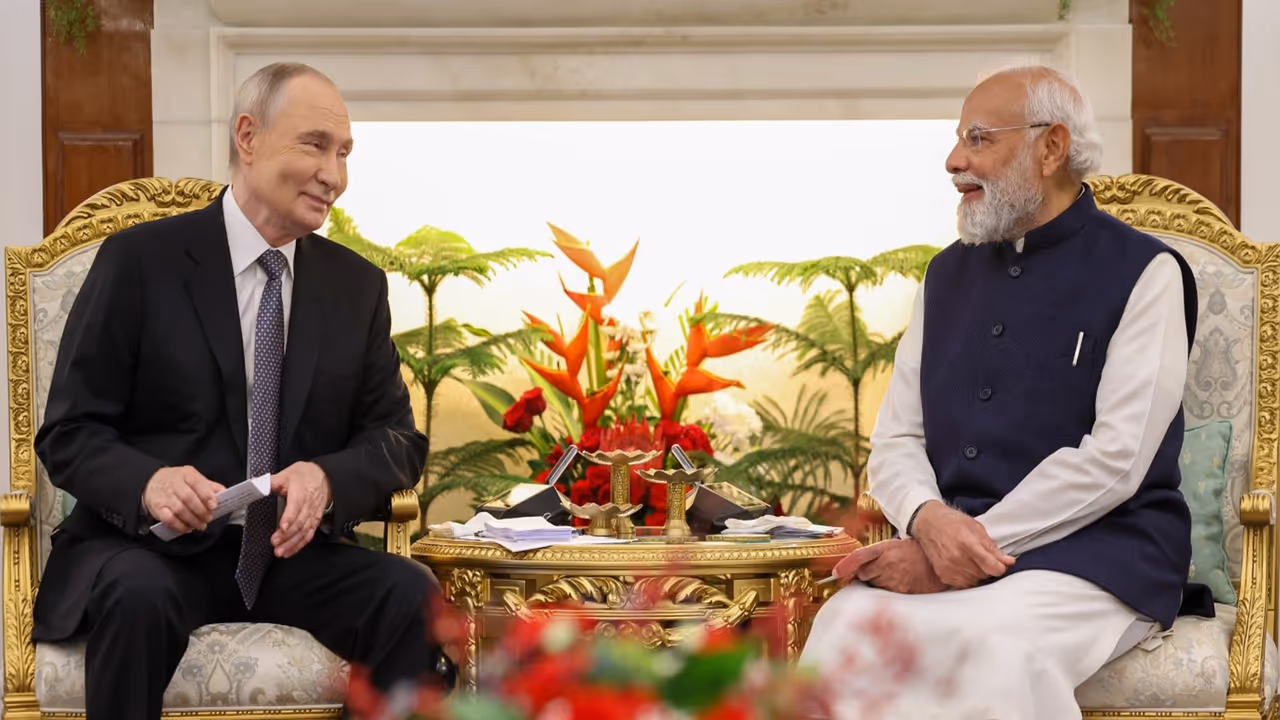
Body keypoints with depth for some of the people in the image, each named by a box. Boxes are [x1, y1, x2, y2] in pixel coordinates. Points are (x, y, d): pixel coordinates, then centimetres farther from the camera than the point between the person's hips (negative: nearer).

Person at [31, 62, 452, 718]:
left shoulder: (358, 285, 11)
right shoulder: (139, 261, -2)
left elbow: (396, 438, 9)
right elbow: (67, 433, -3)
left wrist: (328, 479, -15)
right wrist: (148, 482, -25)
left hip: (292, 550, 3)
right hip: (150, 549, -3)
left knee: (413, 595, -25)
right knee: (139, 596, -36)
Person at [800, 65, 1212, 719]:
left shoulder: (1143, 272, 1)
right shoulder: (948, 275, 20)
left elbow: (1115, 458, -9)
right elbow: (894, 442, 15)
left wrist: (970, 546, -14)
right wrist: (929, 520, -9)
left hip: (1094, 554, -4)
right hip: (940, 552, 4)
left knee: (996, 647, -38)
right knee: (843, 628, -29)